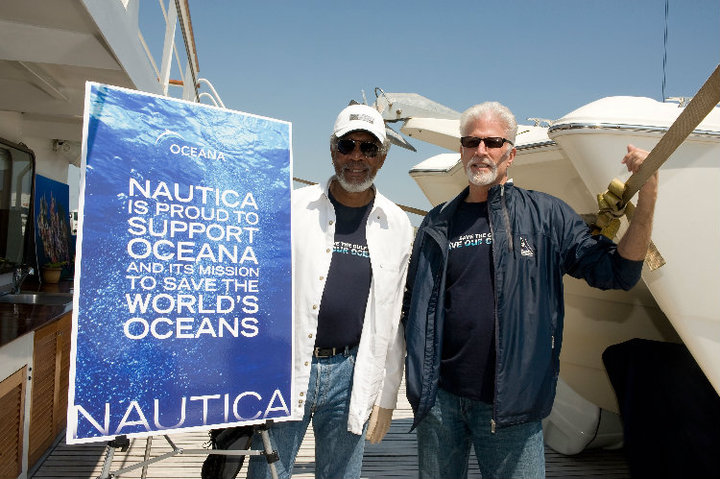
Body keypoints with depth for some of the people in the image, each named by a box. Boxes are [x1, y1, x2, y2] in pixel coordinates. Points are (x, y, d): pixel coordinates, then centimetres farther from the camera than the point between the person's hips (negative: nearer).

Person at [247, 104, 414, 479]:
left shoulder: (397, 225, 5)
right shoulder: (293, 207, 0)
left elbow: (395, 318, 7)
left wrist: (387, 395, 8)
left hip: (351, 374, 2)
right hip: (285, 367, -1)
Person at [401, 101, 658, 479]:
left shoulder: (545, 215, 0)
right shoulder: (437, 224, 6)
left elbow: (617, 272, -2)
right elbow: (414, 306, 13)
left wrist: (647, 199, -13)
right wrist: (419, 378, 4)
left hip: (512, 403, -2)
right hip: (440, 397, 3)